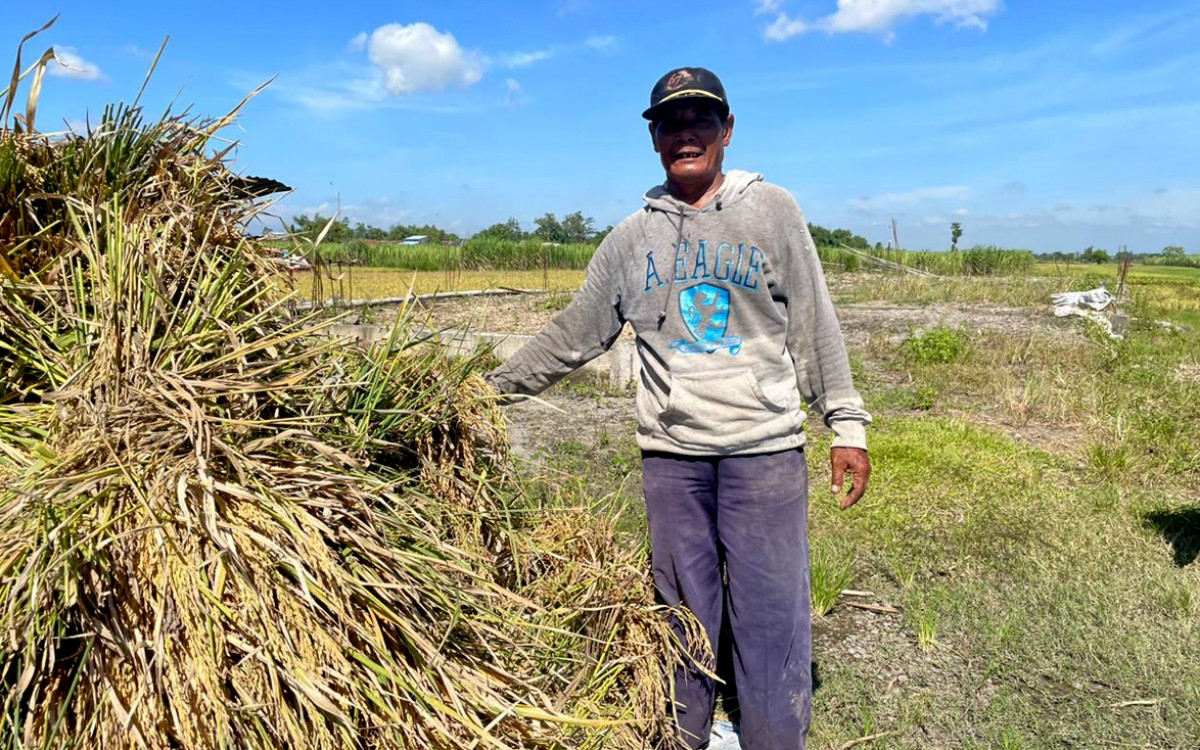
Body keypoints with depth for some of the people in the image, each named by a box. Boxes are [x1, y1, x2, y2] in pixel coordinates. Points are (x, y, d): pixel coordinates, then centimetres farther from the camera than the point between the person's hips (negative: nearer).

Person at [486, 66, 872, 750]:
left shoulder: (772, 210, 3)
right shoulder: (632, 238, 8)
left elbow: (816, 325, 3)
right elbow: (572, 336, 12)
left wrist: (847, 424, 0)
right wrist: (492, 386, 11)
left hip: (766, 447, -2)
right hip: (670, 454, 2)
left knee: (771, 611, 2)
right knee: (684, 610, 13)